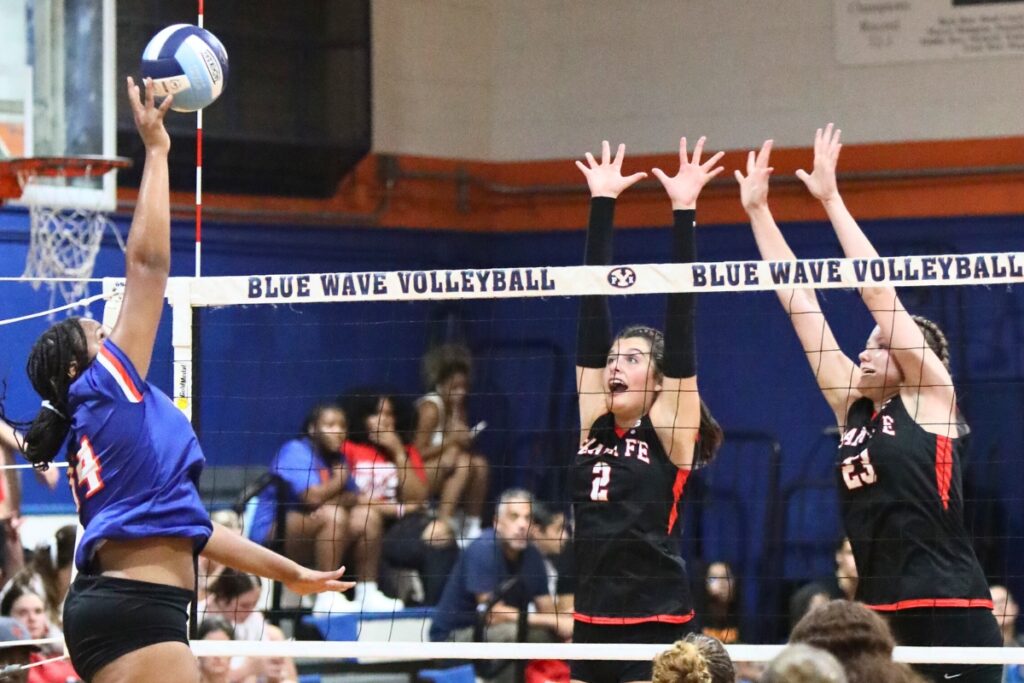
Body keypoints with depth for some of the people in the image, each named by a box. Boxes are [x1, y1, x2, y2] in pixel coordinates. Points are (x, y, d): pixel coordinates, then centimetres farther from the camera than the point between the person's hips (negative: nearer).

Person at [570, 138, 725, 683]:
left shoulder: (670, 430, -2)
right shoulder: (595, 422, 10)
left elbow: (680, 319, -7)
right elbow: (592, 310, 9)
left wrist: (684, 211, -11)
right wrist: (602, 204, 7)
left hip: (657, 631, -6)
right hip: (593, 625, 6)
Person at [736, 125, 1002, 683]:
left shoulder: (930, 397, -1)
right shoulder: (851, 408, 13)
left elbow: (880, 292, -6)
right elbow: (799, 302, 13)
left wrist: (831, 200, -4)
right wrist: (757, 211, 12)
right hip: (878, 621, 7)